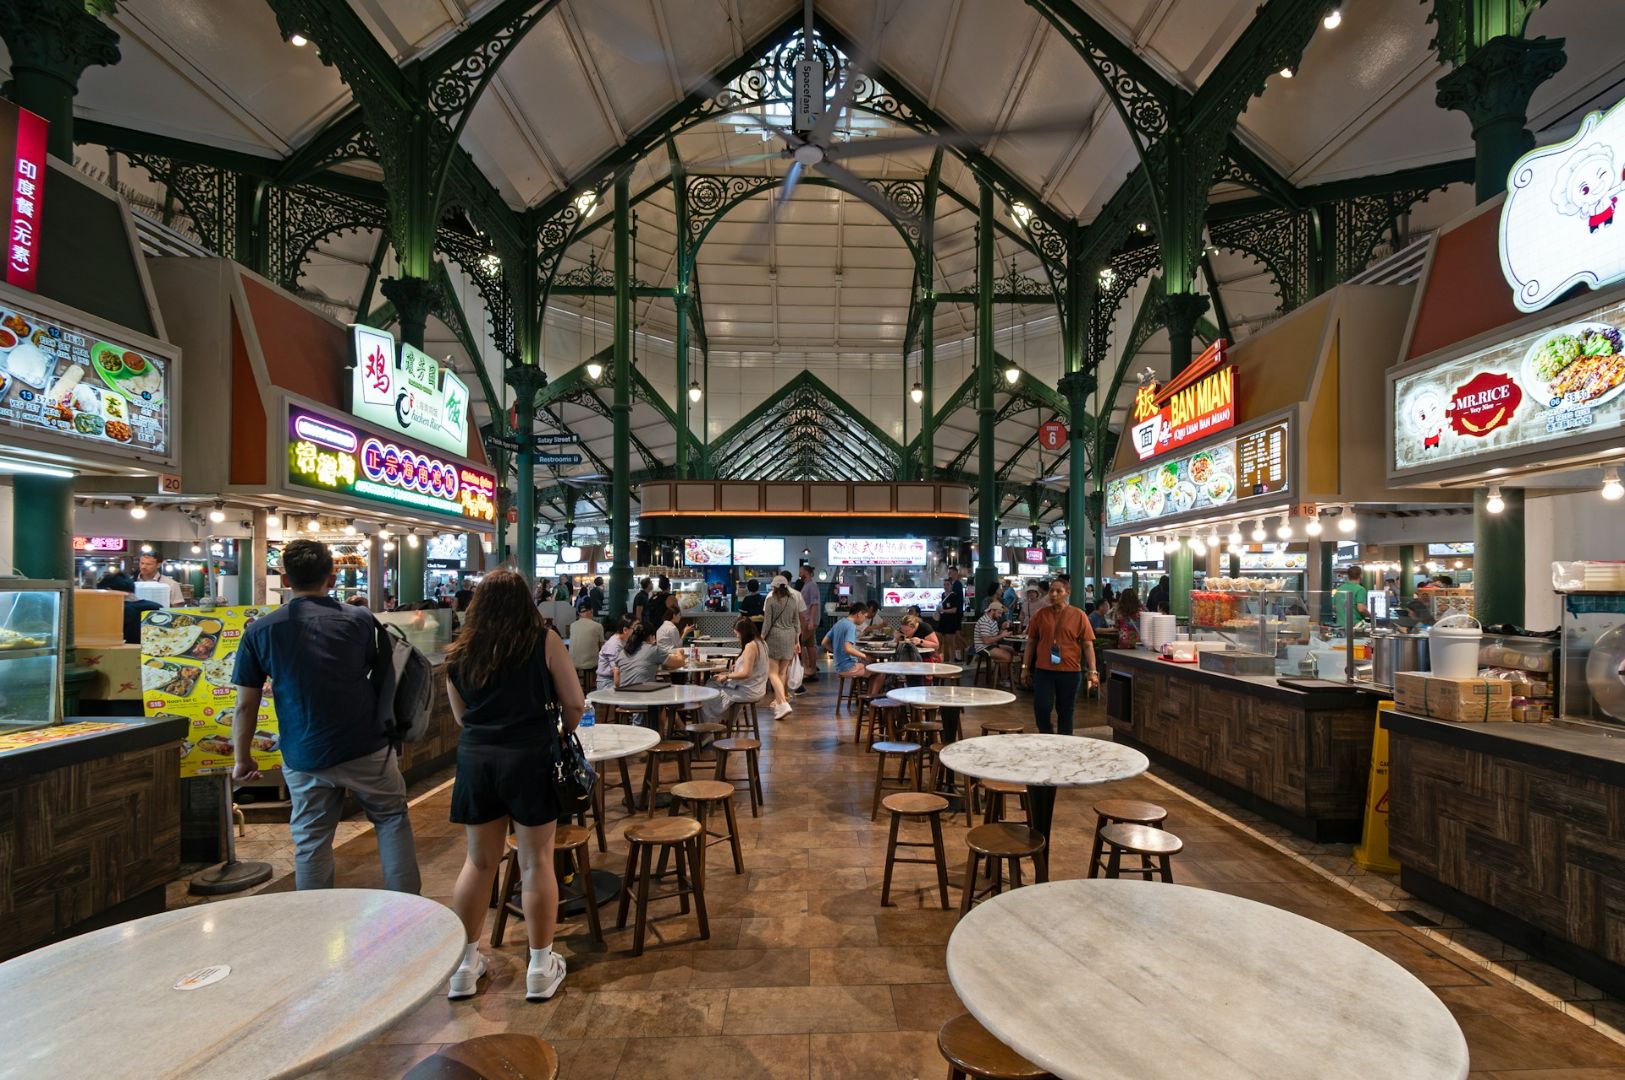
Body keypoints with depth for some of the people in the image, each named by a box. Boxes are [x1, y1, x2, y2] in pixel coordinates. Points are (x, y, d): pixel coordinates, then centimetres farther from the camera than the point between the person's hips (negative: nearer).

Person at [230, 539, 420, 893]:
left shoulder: (260, 631, -3)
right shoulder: (360, 619, -5)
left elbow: (246, 705, 0)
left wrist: (242, 759, 11)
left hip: (305, 758, 1)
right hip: (367, 749, 0)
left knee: (311, 844, 13)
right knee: (392, 820, 15)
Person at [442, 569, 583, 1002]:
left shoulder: (459, 653, 7)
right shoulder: (544, 642, -4)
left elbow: (461, 716, 17)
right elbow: (575, 704, -2)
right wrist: (560, 727, 18)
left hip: (475, 759, 4)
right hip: (531, 758, -3)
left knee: (478, 861, 17)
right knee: (536, 861, 7)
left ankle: (464, 965, 28)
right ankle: (541, 967, 18)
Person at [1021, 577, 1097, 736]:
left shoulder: (1078, 615, 0)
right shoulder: (1041, 615, 5)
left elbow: (1087, 644, -2)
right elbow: (1031, 642, 11)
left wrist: (1092, 671, -8)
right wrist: (1025, 667, 8)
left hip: (1069, 671, -1)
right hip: (1043, 670, 1)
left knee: (1065, 711, 8)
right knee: (1041, 708, -5)